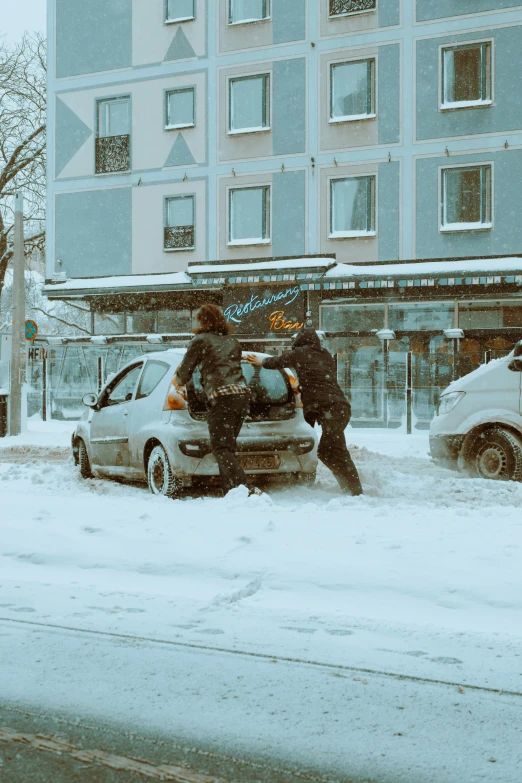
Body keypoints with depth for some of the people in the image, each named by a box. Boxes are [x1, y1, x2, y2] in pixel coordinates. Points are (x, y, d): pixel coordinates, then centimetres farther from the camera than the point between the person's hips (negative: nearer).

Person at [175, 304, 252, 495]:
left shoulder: (201, 341, 4)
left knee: (221, 448, -8)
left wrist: (180, 380, 31)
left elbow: (184, 374, 7)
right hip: (243, 393, 7)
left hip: (222, 397, -7)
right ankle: (230, 490, 10)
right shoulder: (232, 341, 22)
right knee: (227, 447, 14)